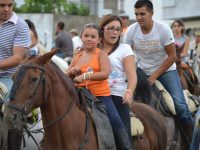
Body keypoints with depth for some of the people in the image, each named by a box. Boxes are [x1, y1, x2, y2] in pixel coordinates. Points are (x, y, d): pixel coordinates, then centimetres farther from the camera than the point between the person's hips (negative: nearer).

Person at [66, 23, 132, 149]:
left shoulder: (101, 55, -4)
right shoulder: (77, 57, 10)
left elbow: (105, 73, -22)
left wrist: (85, 76, -30)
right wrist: (71, 71, -7)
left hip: (101, 96, -5)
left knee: (116, 122, -14)